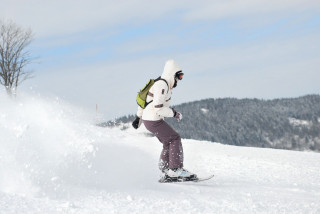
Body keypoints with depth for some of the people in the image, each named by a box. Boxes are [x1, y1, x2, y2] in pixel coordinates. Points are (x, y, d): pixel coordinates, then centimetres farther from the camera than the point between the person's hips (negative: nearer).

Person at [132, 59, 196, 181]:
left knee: (168, 143, 13)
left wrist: (139, 117, 25)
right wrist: (174, 114, -16)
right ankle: (175, 170, -7)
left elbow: (145, 99, 21)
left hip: (147, 118, 10)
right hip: (153, 121, -10)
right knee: (175, 139, -7)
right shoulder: (162, 85, -19)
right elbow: (158, 108, -27)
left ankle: (165, 171, 15)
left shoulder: (165, 84, 13)